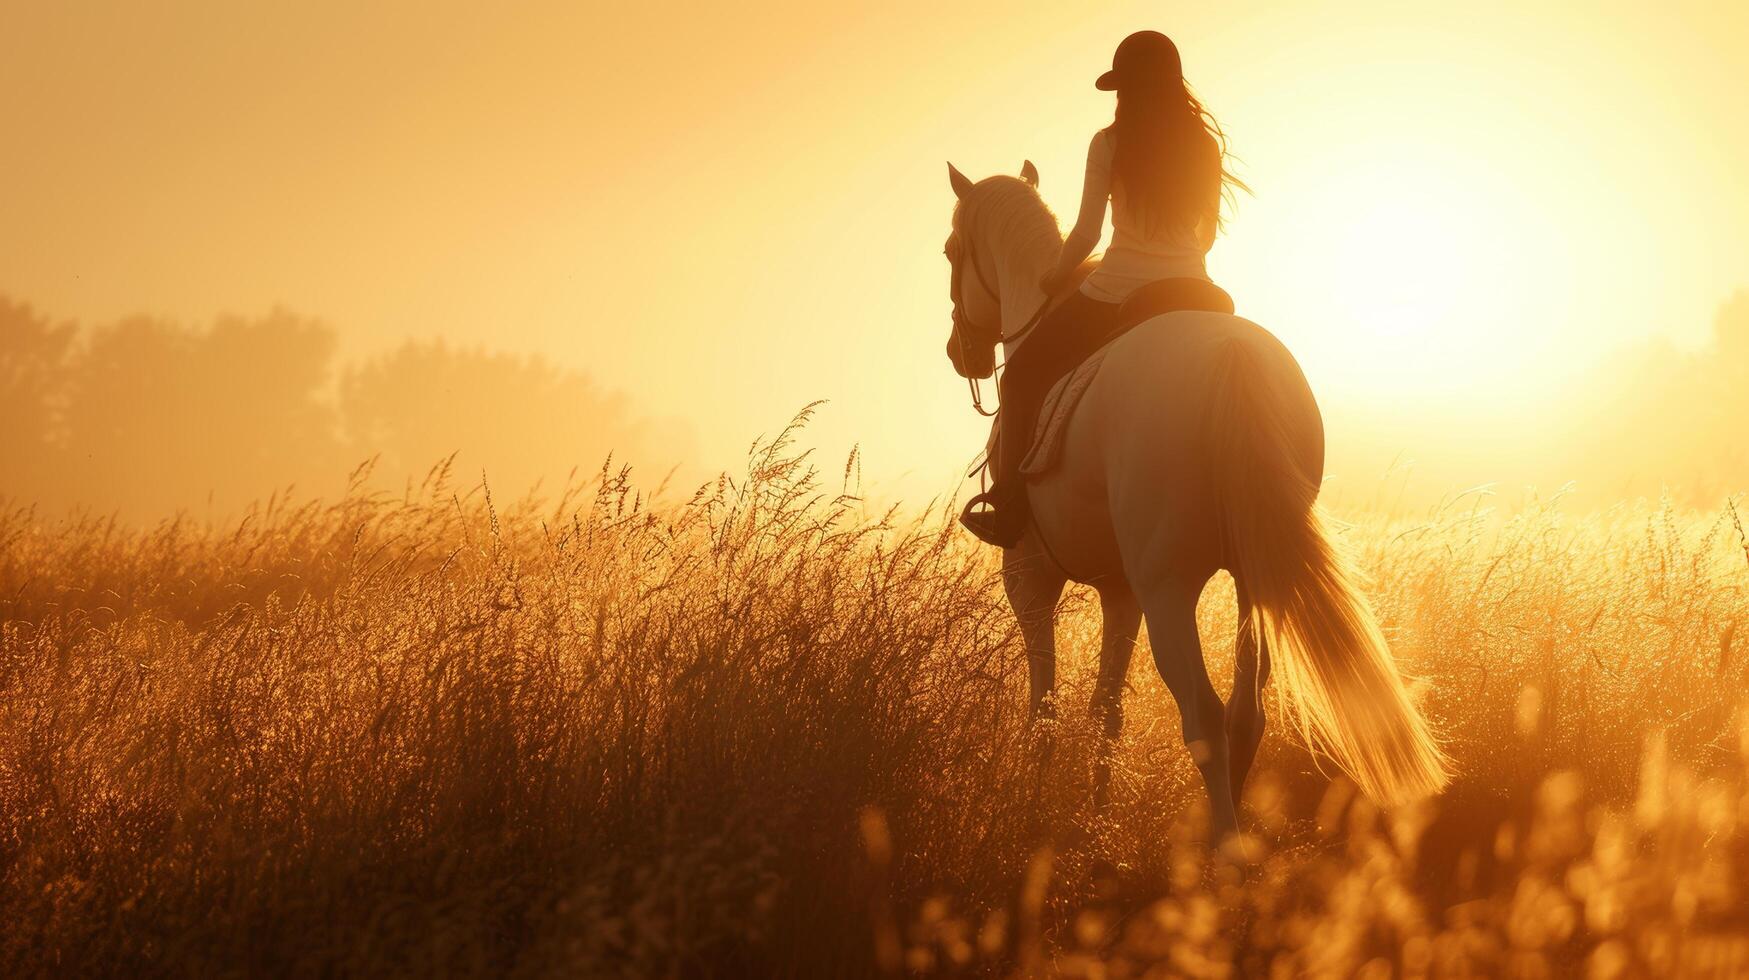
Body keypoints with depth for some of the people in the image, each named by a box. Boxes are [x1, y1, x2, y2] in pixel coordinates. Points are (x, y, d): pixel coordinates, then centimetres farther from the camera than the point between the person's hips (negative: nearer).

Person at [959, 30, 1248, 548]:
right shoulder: (1206, 144, 7)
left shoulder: (1109, 144, -5)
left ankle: (1009, 506, -1)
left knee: (1024, 373, 12)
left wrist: (1056, 278, 9)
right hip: (1191, 293, 4)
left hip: (1117, 294, -4)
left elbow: (1087, 232, -8)